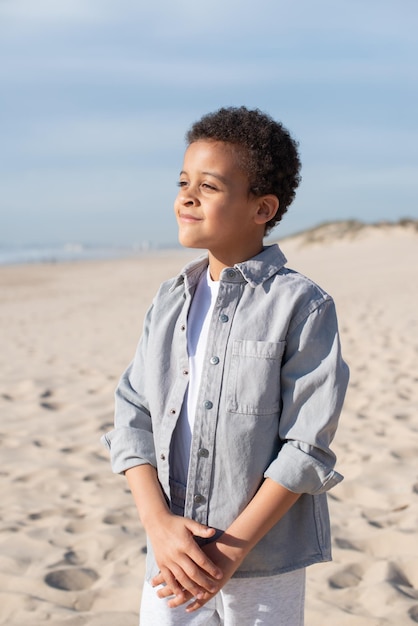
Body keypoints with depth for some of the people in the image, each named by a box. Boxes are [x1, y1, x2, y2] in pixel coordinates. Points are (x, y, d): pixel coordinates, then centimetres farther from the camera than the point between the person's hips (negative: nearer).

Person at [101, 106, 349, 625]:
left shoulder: (303, 306, -10)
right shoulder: (169, 301, 6)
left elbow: (307, 448, -12)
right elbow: (133, 417, 4)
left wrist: (230, 550, -15)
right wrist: (159, 524, -9)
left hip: (263, 563, -4)